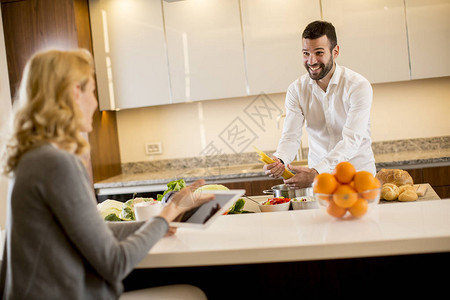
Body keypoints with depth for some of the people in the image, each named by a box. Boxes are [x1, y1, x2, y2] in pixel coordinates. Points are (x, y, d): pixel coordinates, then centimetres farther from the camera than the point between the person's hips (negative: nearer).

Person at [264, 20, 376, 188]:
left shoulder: (358, 86, -10)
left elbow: (352, 140, -20)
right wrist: (279, 160, -29)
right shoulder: (296, 90, 2)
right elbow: (291, 136, -4)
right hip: (317, 177, 3)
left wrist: (316, 172, -34)